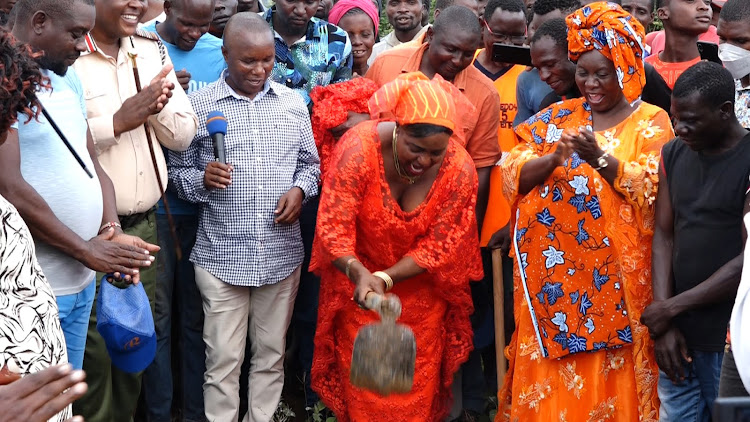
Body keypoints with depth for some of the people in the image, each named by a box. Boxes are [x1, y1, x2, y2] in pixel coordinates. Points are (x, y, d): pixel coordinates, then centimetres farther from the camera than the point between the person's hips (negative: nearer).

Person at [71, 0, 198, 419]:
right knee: (96, 347, -2)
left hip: (145, 224, 6)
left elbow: (184, 135, 9)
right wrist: (117, 122, -20)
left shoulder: (152, 51, 9)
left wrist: (157, 105, -10)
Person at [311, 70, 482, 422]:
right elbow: (332, 226, -28)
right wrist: (359, 273, -44)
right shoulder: (359, 147, -29)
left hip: (420, 292, 1)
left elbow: (438, 246, -17)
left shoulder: (460, 169, -23)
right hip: (359, 279, -1)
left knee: (417, 385, 15)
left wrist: (385, 278, -28)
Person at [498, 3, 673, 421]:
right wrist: (555, 157, -18)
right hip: (552, 270, 3)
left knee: (606, 373, 4)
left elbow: (648, 191, -13)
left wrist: (600, 157, -26)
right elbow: (513, 176, 0)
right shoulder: (557, 116, 9)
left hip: (611, 273, -3)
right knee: (549, 377, 7)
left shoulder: (650, 121, 0)